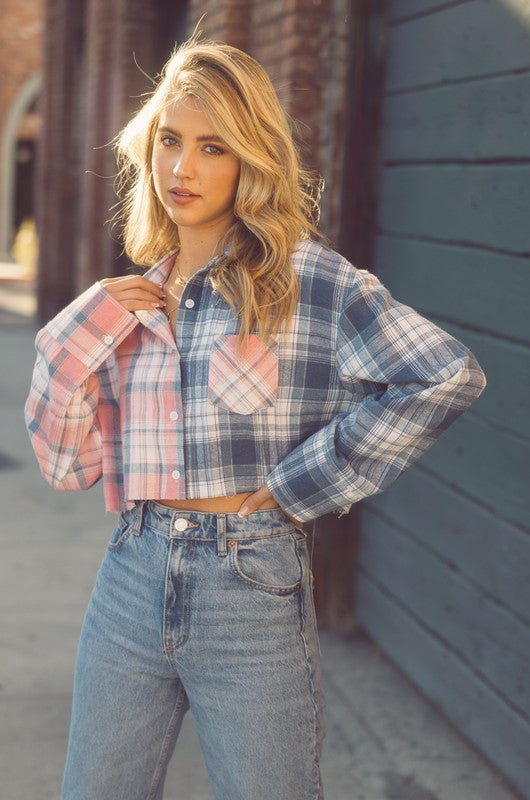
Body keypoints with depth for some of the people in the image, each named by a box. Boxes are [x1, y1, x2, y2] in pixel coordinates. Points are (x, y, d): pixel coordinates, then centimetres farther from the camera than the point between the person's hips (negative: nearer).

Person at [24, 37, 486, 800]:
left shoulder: (309, 279, -8)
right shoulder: (135, 299, 8)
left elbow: (447, 375, -19)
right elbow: (68, 461, 8)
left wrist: (300, 483, -13)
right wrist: (86, 328, -5)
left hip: (252, 591, -4)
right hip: (132, 581, 5)